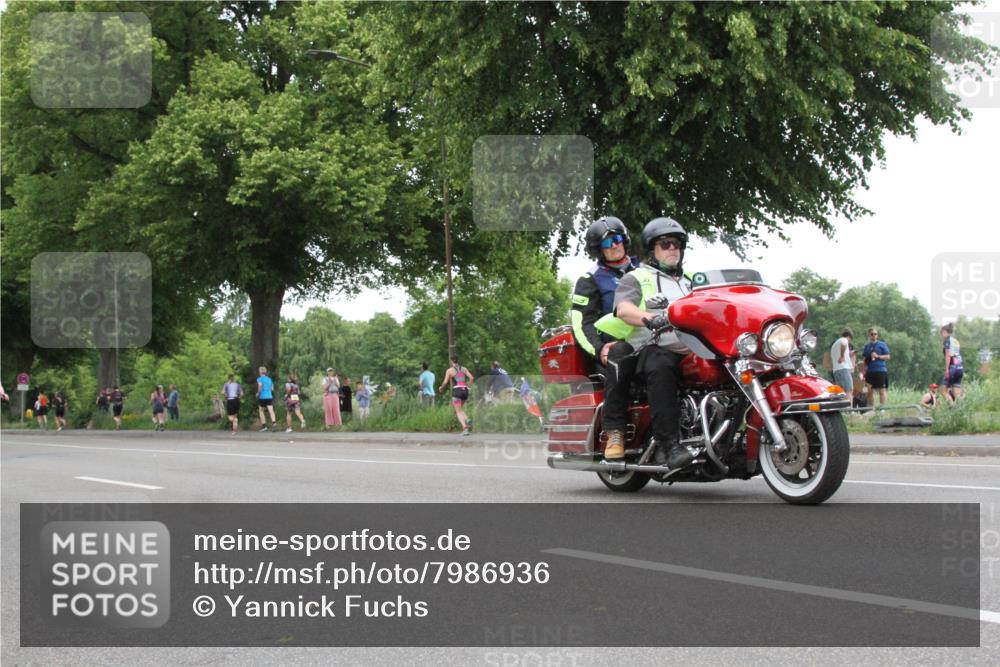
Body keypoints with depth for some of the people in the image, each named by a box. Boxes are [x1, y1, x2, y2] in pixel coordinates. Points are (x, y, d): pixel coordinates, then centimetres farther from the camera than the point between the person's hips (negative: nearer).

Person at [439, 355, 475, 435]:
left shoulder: (449, 370, 2)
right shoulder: (464, 369, 13)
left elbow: (445, 382, -3)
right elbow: (472, 378, 3)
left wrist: (441, 388, 17)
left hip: (457, 390, -5)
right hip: (465, 391, 5)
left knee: (459, 411, -3)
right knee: (458, 409, 23)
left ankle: (465, 428, -24)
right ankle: (467, 420, -4)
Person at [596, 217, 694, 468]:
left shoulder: (687, 284, 35)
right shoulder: (636, 278, 14)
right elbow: (623, 309, -6)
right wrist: (651, 319, -28)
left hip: (689, 349, 4)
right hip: (654, 348, -4)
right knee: (661, 367, -39)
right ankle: (670, 444, -39)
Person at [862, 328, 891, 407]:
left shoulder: (881, 344, 2)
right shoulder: (867, 346, 13)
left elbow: (888, 357, 0)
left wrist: (878, 356, -15)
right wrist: (864, 373, 10)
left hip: (880, 370, -4)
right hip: (870, 371, 4)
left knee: (882, 391, -3)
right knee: (870, 391, 5)